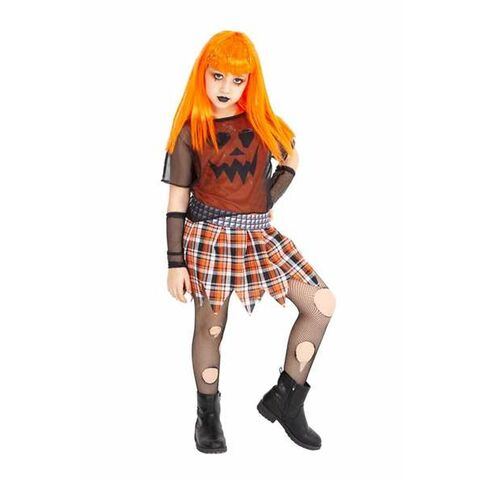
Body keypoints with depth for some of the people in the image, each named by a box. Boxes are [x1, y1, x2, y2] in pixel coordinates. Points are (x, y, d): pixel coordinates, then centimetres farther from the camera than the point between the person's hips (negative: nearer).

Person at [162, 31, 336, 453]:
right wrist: (175, 263, -6)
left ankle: (285, 399, 9)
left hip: (259, 235, 4)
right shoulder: (189, 131, -5)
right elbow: (177, 199, -4)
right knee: (210, 327, 5)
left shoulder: (263, 123, 3)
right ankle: (208, 415, 28)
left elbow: (291, 160, 20)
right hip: (208, 238, -3)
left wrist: (268, 200, 6)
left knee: (322, 303, -5)